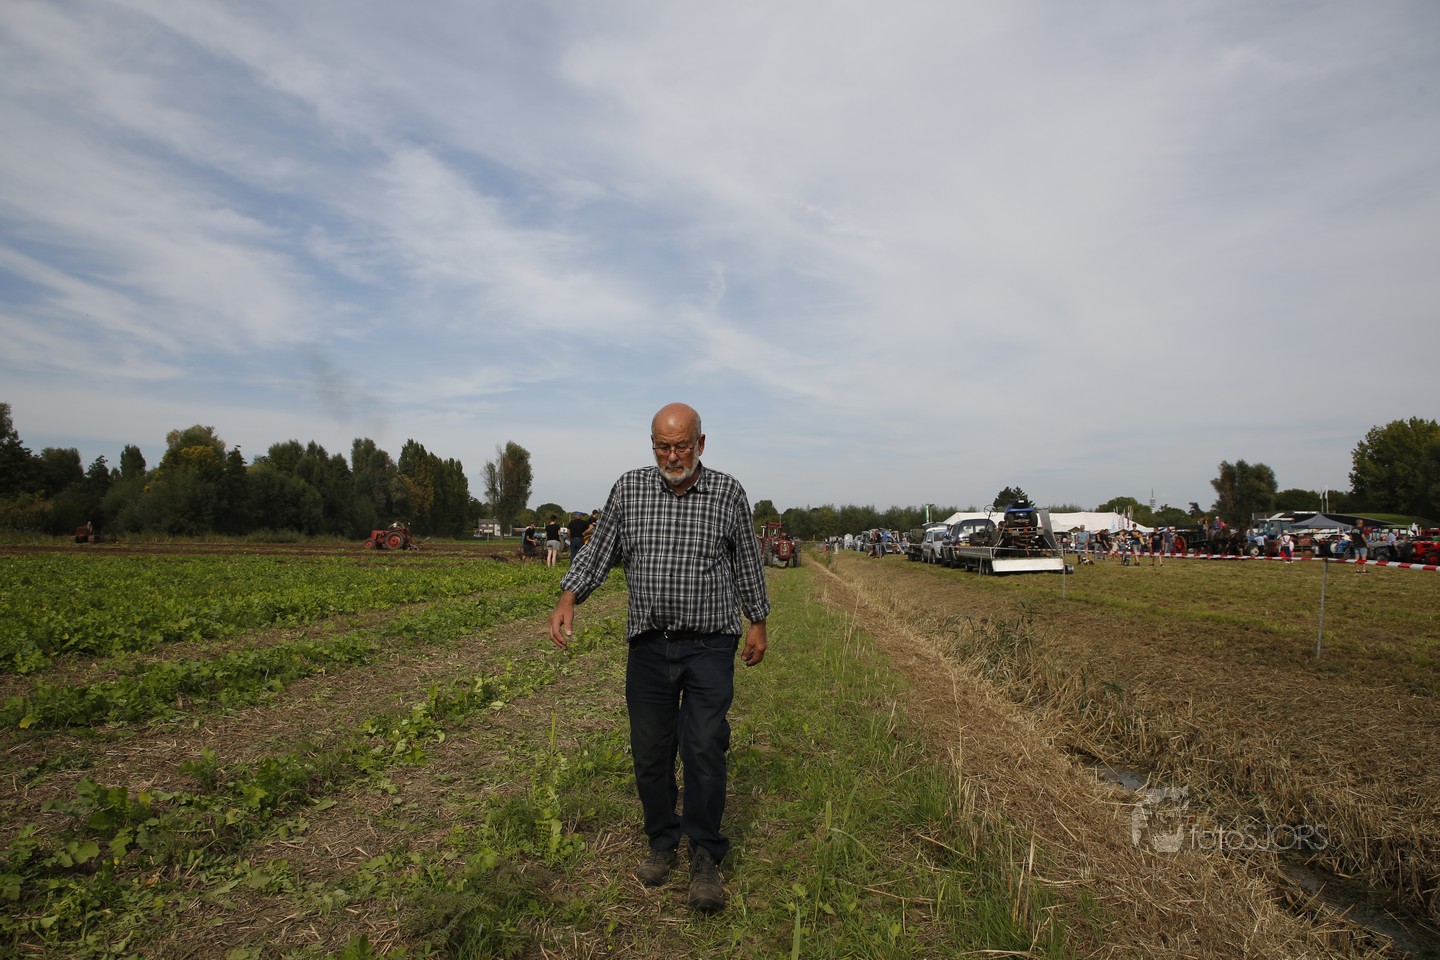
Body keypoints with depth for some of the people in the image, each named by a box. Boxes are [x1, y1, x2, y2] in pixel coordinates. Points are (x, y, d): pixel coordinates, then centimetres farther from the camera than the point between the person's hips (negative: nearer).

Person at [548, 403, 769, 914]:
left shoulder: (727, 492, -2)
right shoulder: (629, 489, 0)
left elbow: (746, 562, 9)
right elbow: (599, 551, 7)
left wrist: (757, 622, 12)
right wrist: (567, 598, -8)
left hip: (710, 646, -2)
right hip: (649, 646, 2)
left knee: (704, 748, -7)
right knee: (650, 753, 10)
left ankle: (705, 857, 11)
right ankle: (662, 844, 31)